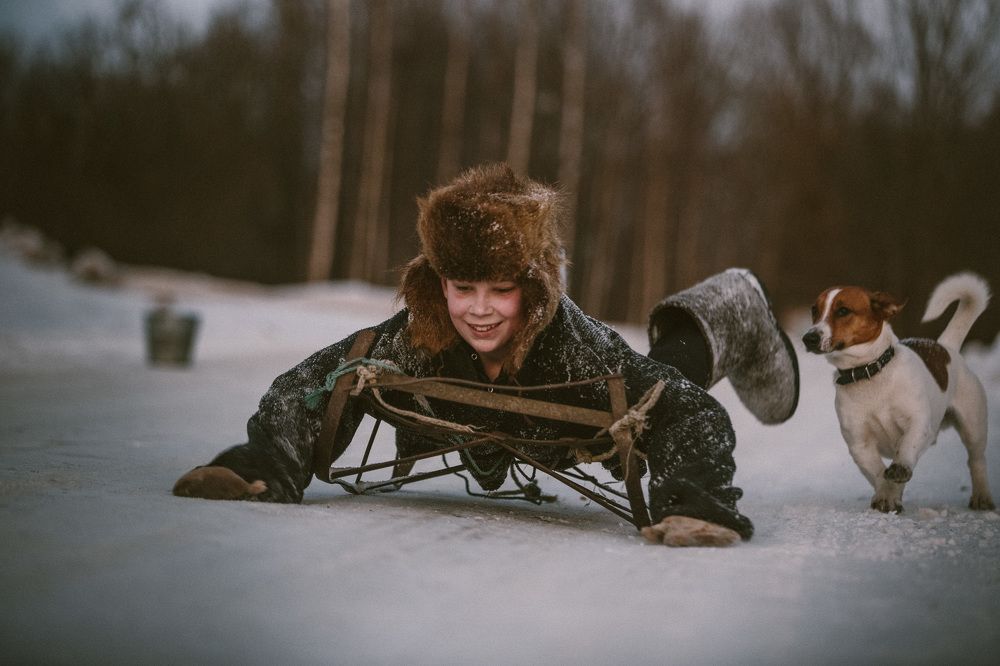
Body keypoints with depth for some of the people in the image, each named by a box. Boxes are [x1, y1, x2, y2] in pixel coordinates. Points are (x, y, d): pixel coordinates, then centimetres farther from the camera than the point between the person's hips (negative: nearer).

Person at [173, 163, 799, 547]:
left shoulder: (581, 346, -48)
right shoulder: (416, 339, -42)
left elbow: (690, 413, -47)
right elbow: (321, 382, -31)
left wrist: (697, 506, -63)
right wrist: (264, 466, -46)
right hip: (478, 442, 2)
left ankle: (735, 315, 51)